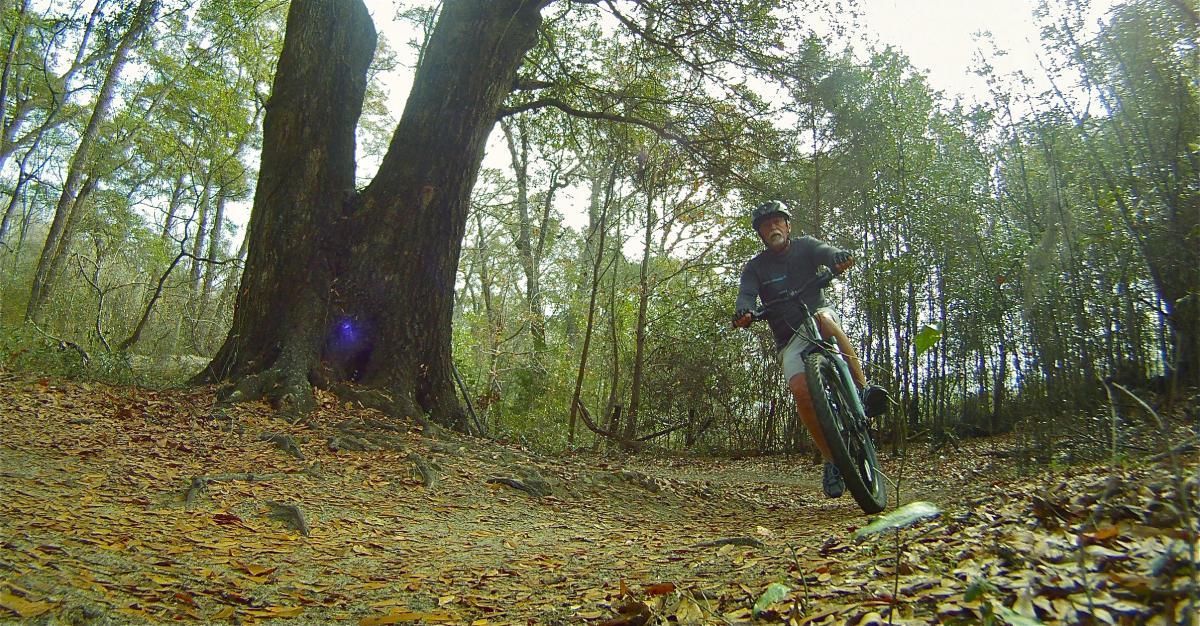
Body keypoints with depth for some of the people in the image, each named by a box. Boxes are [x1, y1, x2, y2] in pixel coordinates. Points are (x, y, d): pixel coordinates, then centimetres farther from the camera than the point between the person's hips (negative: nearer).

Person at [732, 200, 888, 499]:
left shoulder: (805, 246, 3)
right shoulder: (755, 267, 3)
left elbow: (827, 253, -19)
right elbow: (746, 295, -14)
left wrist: (840, 257, -45)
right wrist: (742, 312, -39)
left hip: (821, 320, 0)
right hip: (789, 339, 1)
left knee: (824, 318, -38)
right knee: (801, 390, -24)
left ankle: (863, 387, -28)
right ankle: (832, 460, -10)